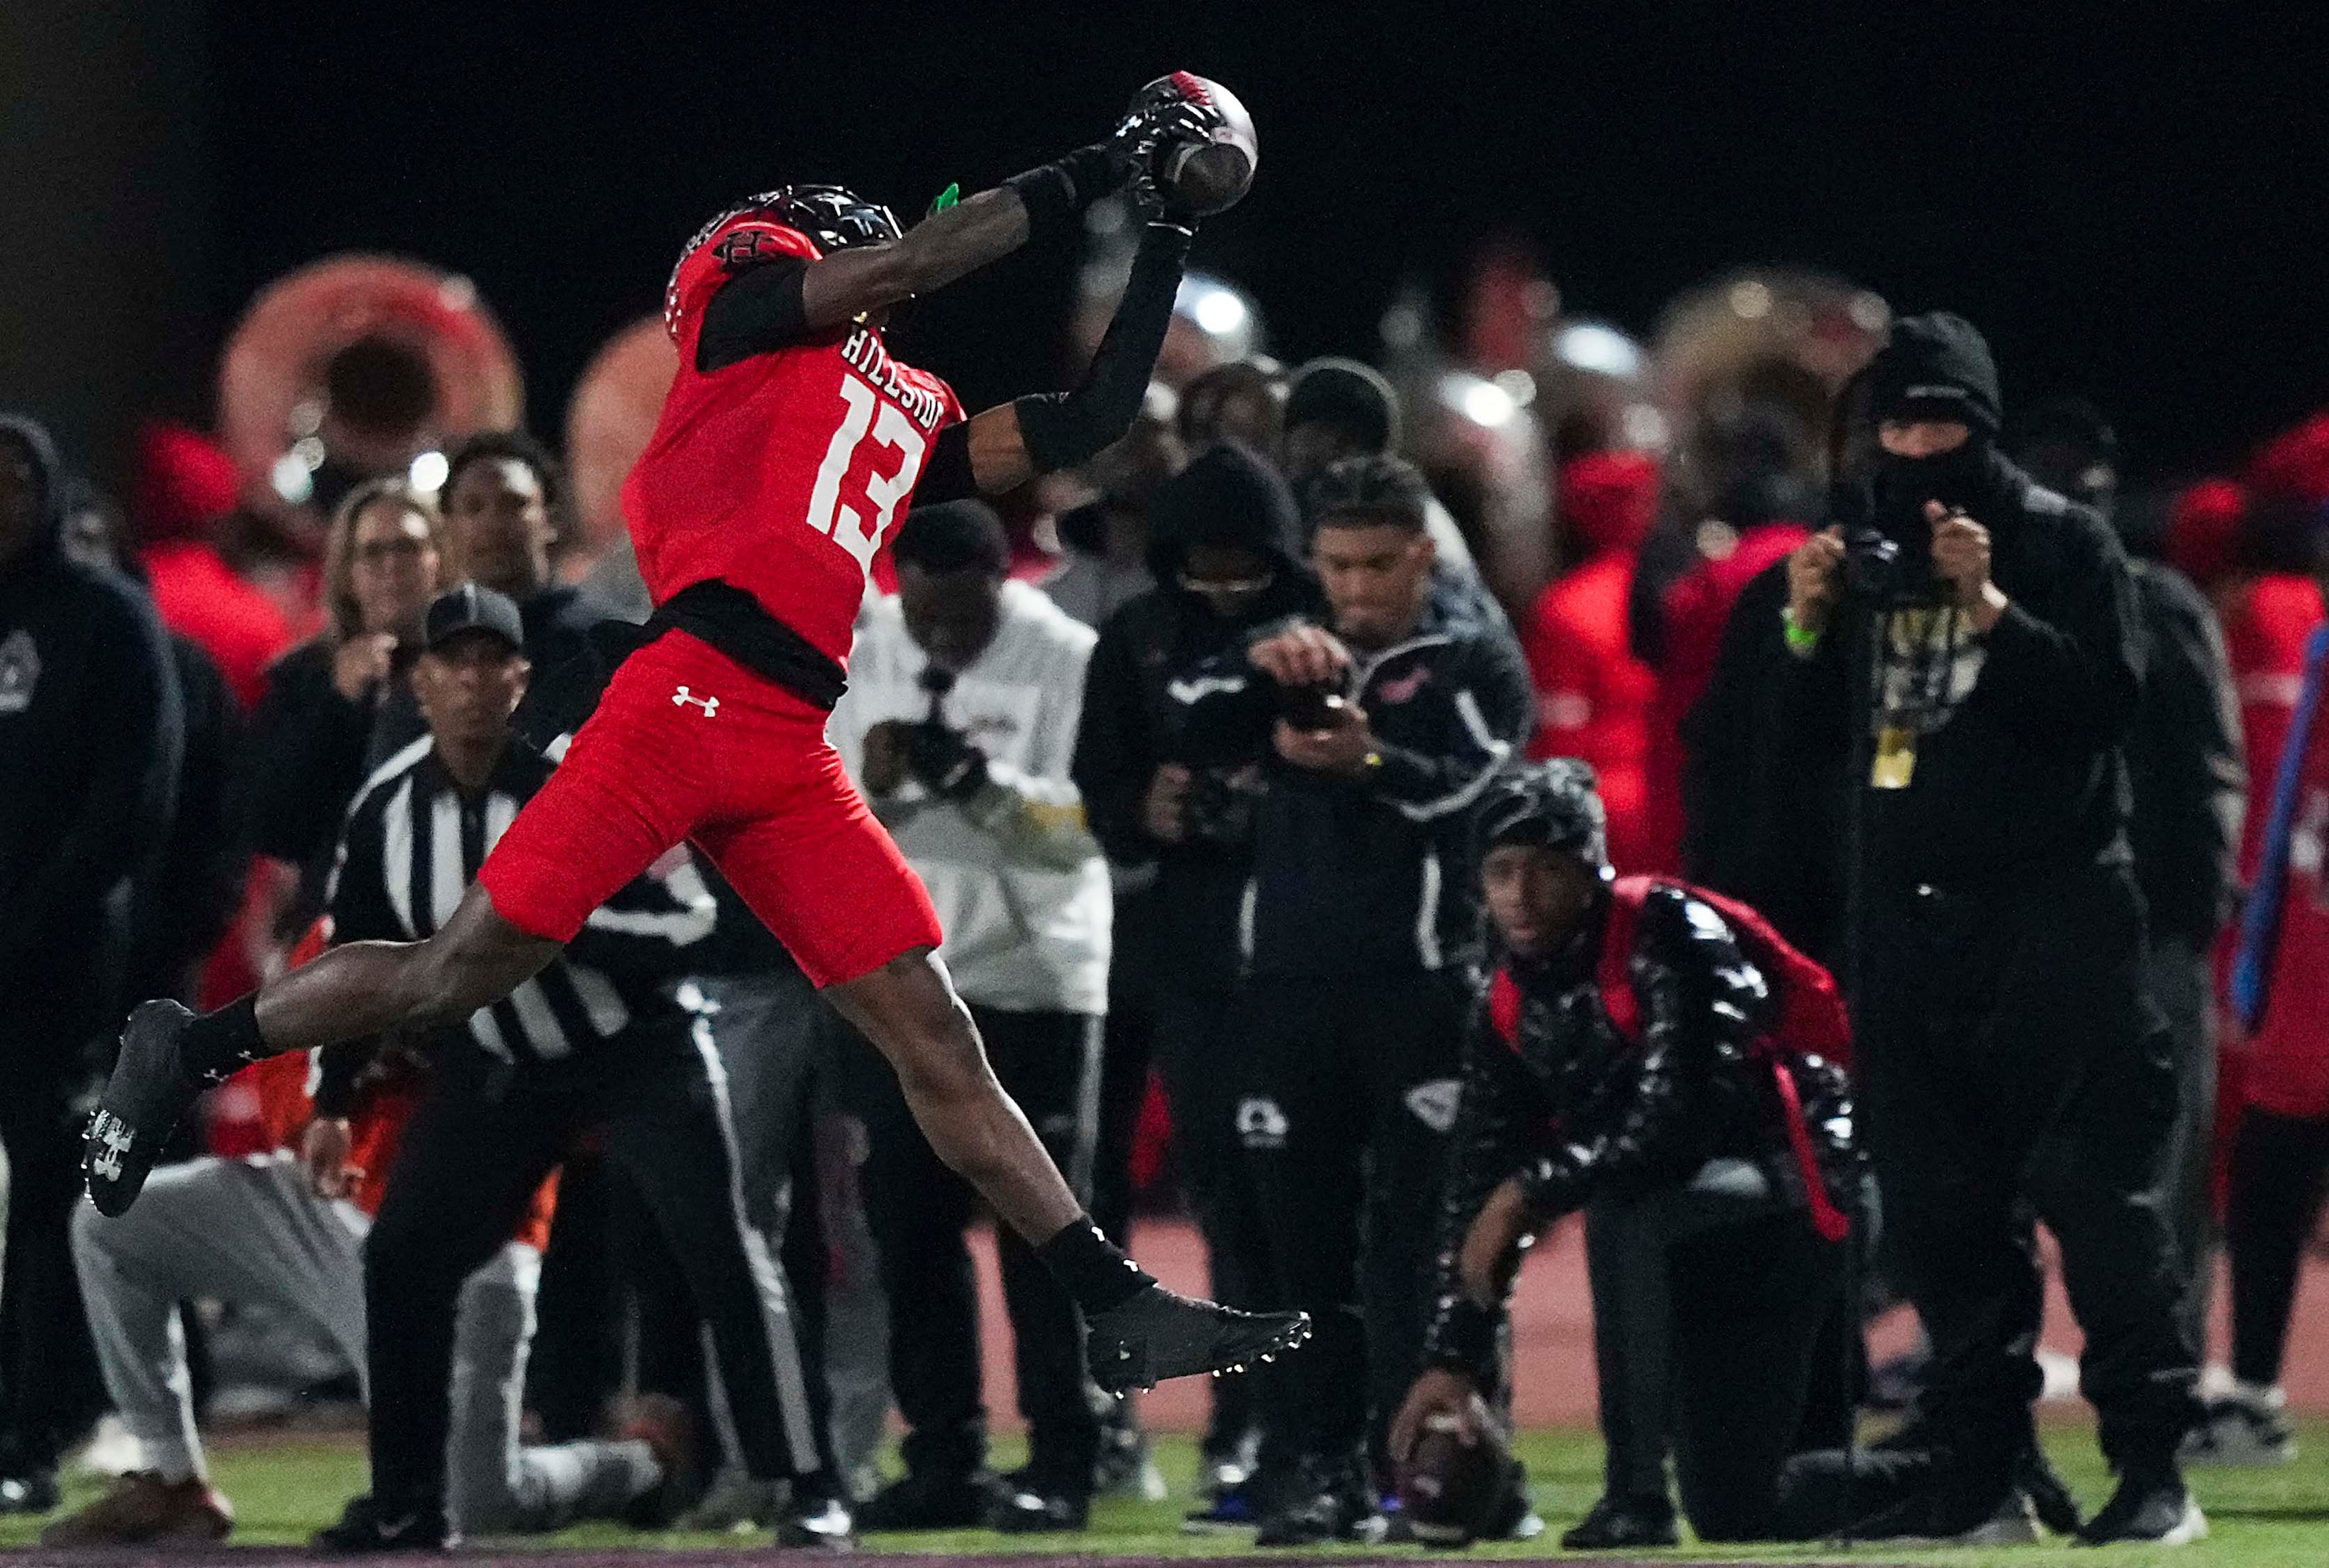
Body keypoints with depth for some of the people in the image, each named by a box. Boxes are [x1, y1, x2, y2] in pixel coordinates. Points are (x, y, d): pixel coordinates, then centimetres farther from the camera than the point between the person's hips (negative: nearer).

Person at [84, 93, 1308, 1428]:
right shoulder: (751, 294, 10)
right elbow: (916, 263, -4)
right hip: (691, 699, -7)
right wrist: (1099, 171, 2)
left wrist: (1165, 247, 28)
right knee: (469, 970, -8)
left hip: (793, 756, 7)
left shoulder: (914, 414, 28)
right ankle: (194, 1051, 11)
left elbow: (1088, 425, 30)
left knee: (936, 1040, 3)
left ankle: (1123, 1313, -1)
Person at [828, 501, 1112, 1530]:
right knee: (909, 1230, 3)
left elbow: (1086, 826, -15)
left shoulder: (1067, 663, -9)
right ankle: (944, 1462, 9)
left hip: (1033, 984, -4)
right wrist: (867, 787, -16)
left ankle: (1062, 1464, 0)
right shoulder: (862, 661, 4)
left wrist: (981, 782, -29)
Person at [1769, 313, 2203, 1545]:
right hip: (1904, 924, 6)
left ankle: (2152, 1464, -11)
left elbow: (2109, 696, -11)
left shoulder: (2060, 542, 0)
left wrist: (1989, 608, -19)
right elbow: (1807, 747, 14)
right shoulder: (1860, 554, 14)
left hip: (2052, 921, -6)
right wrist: (1809, 630, -3)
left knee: (2095, 1188, -10)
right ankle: (1978, 1466, 11)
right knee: (1935, 1205, 6)